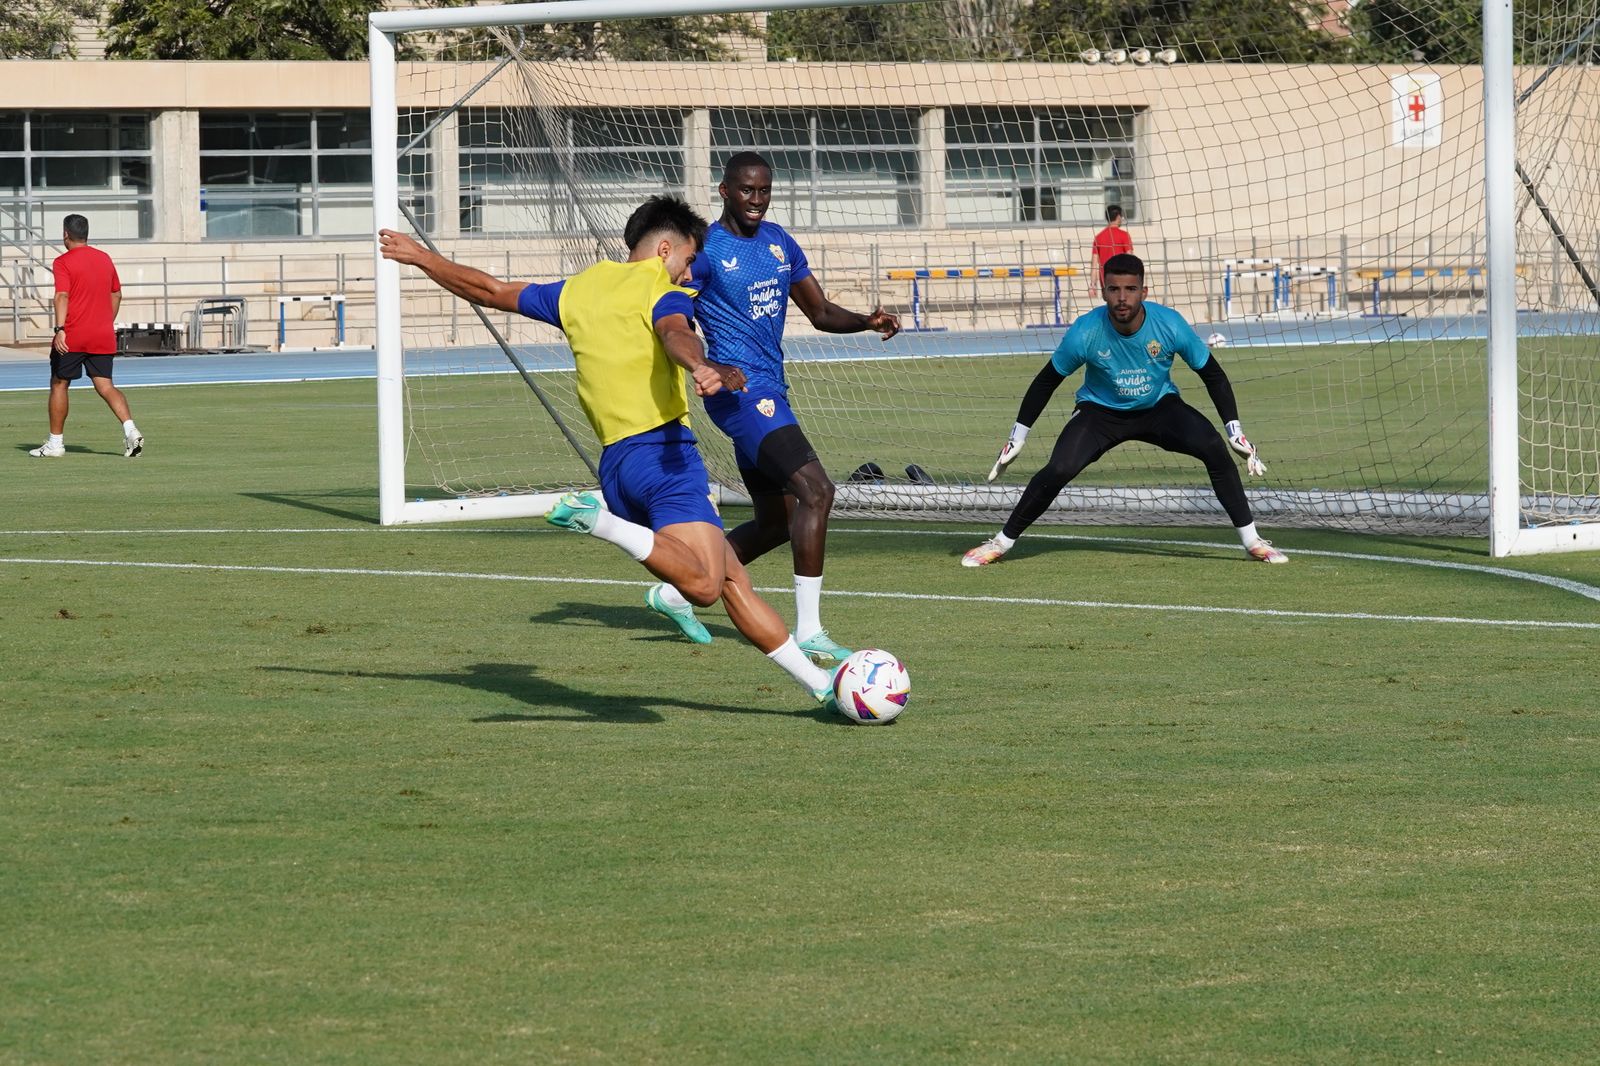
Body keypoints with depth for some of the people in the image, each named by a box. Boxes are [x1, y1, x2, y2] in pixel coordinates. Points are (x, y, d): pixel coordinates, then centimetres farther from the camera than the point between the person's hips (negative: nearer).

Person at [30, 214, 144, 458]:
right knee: (105, 386, 2)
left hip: (72, 337, -5)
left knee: (59, 384, 11)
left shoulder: (63, 262, -6)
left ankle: (55, 443, 16)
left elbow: (62, 296, -19)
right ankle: (130, 429, -21)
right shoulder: (105, 259, 12)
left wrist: (60, 329, -28)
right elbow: (116, 294, 20)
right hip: (103, 337, 5)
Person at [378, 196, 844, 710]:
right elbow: (675, 334, -22)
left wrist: (420, 256, 42)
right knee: (703, 586, -24)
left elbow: (491, 291, 28)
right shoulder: (661, 292, 2)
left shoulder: (577, 290, 20)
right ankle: (600, 521, -32)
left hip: (614, 464, 8)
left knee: (732, 579, 10)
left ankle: (820, 683, 8)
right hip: (664, 448, -8)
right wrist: (702, 366, -43)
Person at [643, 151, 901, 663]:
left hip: (770, 393, 9)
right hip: (742, 391, -9)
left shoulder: (778, 241, 14)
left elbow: (821, 313, 18)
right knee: (816, 490, -20)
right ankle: (808, 631, -19)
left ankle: (677, 590, 26)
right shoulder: (705, 250, -8)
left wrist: (868, 321, -2)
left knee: (776, 523, 13)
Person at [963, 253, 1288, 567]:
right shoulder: (1085, 333, -26)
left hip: (1160, 408, 1)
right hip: (1100, 412, -1)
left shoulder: (1170, 325, -24)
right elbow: (1046, 381, -9)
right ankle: (1001, 543, -4)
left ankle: (1251, 540, -8)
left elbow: (1213, 375, -9)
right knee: (1057, 471, -23)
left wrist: (1236, 432, -11)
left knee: (1215, 450, -22)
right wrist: (1016, 439, -6)